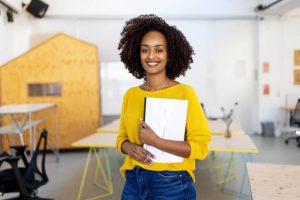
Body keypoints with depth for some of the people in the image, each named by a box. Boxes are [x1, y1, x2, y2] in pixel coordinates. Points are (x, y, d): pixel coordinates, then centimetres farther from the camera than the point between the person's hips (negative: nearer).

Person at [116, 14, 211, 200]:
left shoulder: (184, 92, -11)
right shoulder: (130, 95, 2)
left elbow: (200, 146, -14)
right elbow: (122, 137, 11)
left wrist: (154, 141, -22)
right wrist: (130, 148, -11)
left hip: (171, 183, -4)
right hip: (134, 181, 4)